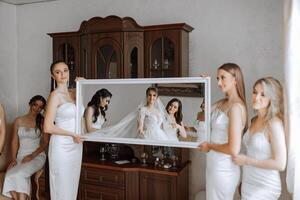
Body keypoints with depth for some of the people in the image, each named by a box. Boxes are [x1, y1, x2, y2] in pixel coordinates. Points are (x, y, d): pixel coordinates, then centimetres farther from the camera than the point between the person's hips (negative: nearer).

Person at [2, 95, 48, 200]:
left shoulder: (42, 122, 2)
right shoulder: (18, 121, 10)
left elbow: (45, 143, 0)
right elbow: (15, 141, 8)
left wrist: (32, 155, -12)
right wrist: (13, 159, -4)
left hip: (37, 156, -3)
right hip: (20, 156, 3)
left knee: (20, 174, -30)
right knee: (10, 176, -27)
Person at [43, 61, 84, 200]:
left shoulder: (73, 93, 7)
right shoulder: (55, 95, -12)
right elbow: (48, 127, -17)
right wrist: (72, 134, -11)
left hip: (76, 145, 7)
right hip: (61, 146, -7)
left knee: (72, 184, 16)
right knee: (62, 186, 5)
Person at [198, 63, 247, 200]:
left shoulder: (236, 107, -20)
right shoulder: (221, 103, 5)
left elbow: (234, 149, -26)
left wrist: (209, 146, -11)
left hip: (224, 170, -8)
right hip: (215, 166, 8)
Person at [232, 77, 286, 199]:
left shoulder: (274, 124, -17)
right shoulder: (254, 121, 4)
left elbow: (280, 164, -20)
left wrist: (246, 160, -15)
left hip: (264, 188, -7)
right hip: (248, 184, 7)